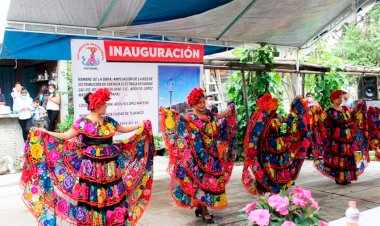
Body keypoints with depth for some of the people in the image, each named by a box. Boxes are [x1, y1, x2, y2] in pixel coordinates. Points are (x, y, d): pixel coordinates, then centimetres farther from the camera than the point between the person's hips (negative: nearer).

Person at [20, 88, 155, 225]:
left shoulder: (109, 121, 7)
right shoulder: (83, 123, -6)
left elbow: (123, 129, 20)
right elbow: (66, 136, -7)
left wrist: (140, 126, 21)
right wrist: (44, 133, -12)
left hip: (110, 166, 4)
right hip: (90, 168, -4)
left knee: (112, 194, 8)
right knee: (90, 195, 1)